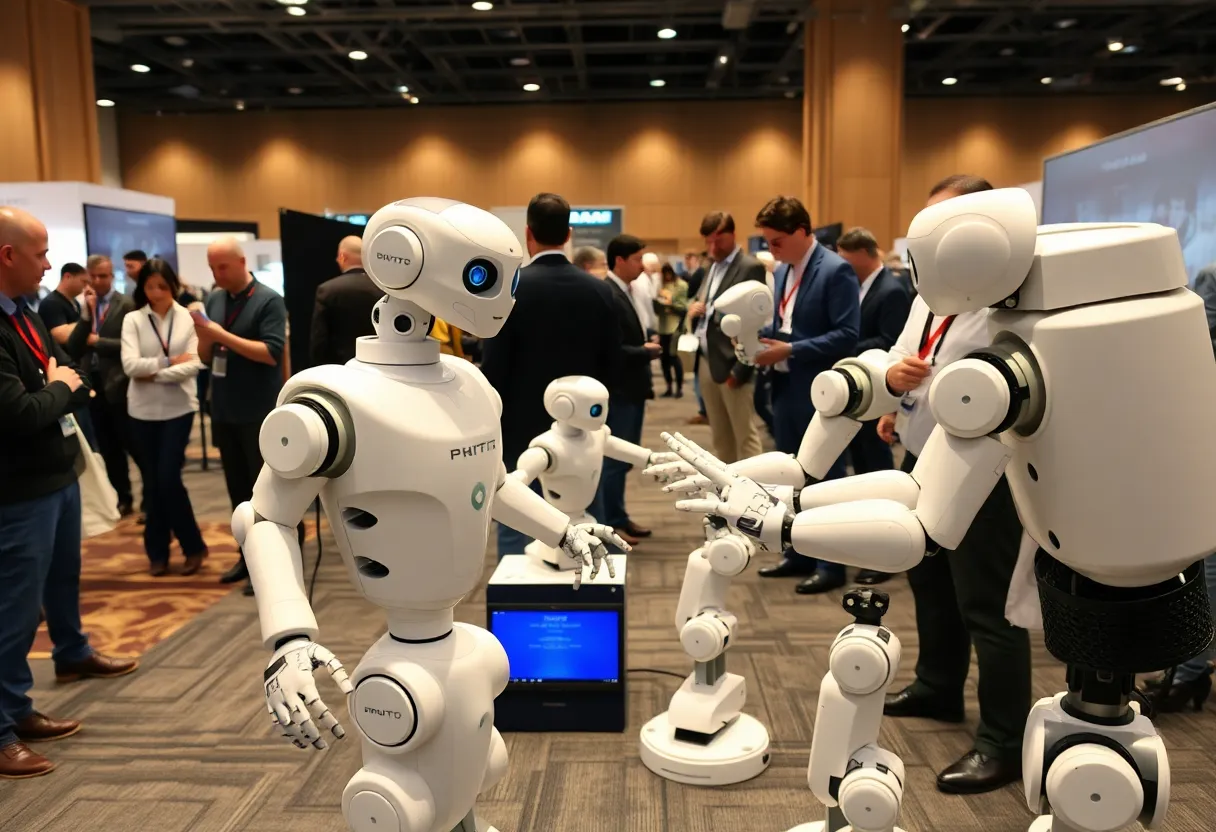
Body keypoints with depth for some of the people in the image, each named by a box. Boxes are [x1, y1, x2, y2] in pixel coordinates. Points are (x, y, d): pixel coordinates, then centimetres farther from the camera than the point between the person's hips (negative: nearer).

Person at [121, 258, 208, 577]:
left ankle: (193, 545, 12)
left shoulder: (188, 318, -3)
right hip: (143, 410, 2)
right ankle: (158, 551, 22)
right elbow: (130, 365, -11)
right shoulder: (132, 320, 0)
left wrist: (155, 373, -13)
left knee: (169, 479, -7)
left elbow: (195, 364, -10)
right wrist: (170, 362, -11)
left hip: (178, 408, -2)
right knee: (152, 481, 9)